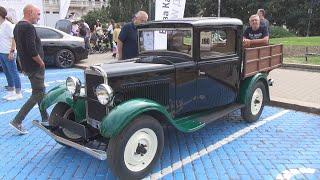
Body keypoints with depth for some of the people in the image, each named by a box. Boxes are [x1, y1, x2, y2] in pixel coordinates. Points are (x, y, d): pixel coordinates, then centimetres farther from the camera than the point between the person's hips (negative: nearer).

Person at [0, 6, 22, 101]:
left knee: (13, 73, -4)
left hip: (8, 53, -9)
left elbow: (14, 38, -17)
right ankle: (11, 92, 23)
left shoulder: (8, 25, -12)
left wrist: (11, 51, -22)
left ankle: (18, 93, 1)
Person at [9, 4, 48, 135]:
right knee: (37, 94, -4)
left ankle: (45, 119, 26)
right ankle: (17, 121, -6)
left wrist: (23, 66, 19)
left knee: (40, 91, 18)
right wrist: (41, 63, -13)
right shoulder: (28, 27, -19)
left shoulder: (17, 26, 13)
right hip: (35, 67, -10)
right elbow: (32, 50, -26)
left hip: (27, 66, 10)